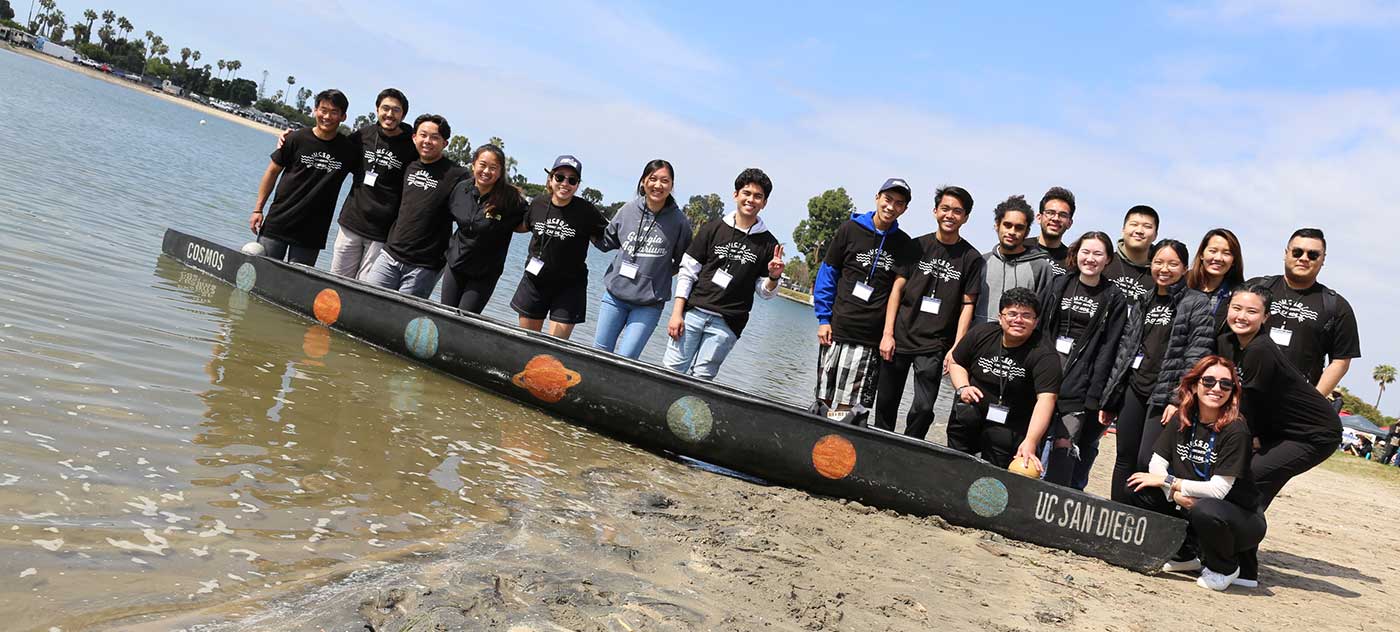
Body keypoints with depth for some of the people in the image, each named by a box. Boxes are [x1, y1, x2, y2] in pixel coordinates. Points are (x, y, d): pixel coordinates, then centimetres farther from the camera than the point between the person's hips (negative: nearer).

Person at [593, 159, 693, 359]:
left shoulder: (678, 220, -7)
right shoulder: (628, 210, -1)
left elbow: (683, 261, 6)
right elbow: (606, 242, 14)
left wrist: (663, 273, -4)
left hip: (649, 304, -3)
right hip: (614, 295, 3)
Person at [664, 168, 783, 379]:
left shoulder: (768, 244, 6)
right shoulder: (713, 229, 6)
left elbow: (765, 292, 11)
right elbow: (687, 272, 4)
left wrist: (773, 277, -12)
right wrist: (677, 313, -3)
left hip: (727, 324, -1)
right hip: (693, 312, 1)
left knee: (700, 379, -5)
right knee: (672, 370, -2)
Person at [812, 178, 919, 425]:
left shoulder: (904, 245, 7)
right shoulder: (850, 230, 4)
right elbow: (827, 275, 7)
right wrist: (824, 319, 0)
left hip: (870, 339, 0)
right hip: (836, 330, 0)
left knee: (848, 407, -5)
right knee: (825, 399, 4)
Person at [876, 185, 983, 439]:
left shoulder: (971, 258, 1)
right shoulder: (917, 246, 5)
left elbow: (967, 305, 1)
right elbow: (898, 288, 5)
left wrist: (956, 349, -7)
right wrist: (887, 334, -2)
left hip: (934, 346, -2)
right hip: (899, 339, 2)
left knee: (923, 408, -9)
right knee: (886, 404, 7)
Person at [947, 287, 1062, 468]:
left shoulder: (1044, 355, -19)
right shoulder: (981, 333, -5)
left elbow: (1045, 399, -30)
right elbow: (956, 362, 10)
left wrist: (1030, 442, -42)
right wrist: (963, 388, -11)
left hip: (1009, 430, -4)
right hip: (969, 417, 4)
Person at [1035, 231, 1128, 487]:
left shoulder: (1114, 299, 2)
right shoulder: (1058, 285, 12)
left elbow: (1107, 348, -4)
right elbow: (1039, 329, 12)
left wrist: (1094, 395, -10)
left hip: (1081, 377, -3)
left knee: (1064, 444, -10)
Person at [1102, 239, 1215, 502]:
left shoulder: (1197, 304, -1)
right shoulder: (1142, 305, 16)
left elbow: (1198, 356, -9)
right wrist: (1109, 399, 14)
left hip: (1166, 394, -5)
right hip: (1134, 389, 6)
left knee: (1148, 462, -14)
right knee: (1125, 460, 7)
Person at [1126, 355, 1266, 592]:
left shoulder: (1235, 431, -20)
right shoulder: (1181, 420, -2)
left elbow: (1219, 489, -24)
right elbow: (1156, 463, -5)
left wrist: (1167, 481, -18)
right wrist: (1176, 493, -23)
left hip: (1240, 517, -5)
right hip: (1190, 507, 6)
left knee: (1205, 510, -37)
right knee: (1141, 492, -12)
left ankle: (1225, 568, -4)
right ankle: (1187, 556, 9)